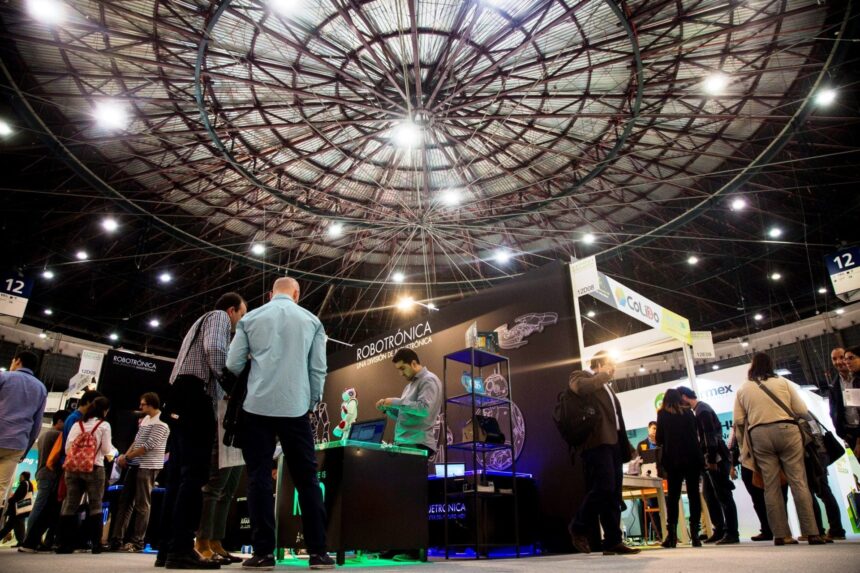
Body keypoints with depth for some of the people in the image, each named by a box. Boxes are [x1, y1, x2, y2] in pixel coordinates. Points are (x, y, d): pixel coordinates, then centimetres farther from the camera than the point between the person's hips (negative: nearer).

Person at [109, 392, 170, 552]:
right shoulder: (145, 419, 14)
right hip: (135, 465, 9)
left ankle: (137, 541, 5)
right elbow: (137, 440, 18)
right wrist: (126, 456, 4)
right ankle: (116, 539, 18)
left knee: (142, 505, -2)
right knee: (125, 501, 11)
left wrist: (126, 457, -12)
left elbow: (148, 446, -20)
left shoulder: (160, 423, -17)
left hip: (148, 467, -9)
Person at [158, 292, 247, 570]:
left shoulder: (201, 322, 34)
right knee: (194, 474, -13)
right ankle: (181, 549, -17)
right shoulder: (218, 317, 5)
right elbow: (215, 349, -15)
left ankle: (167, 548, 5)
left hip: (181, 398, 10)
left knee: (178, 475, 5)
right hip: (194, 397, -10)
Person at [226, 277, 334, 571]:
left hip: (257, 407, 0)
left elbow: (233, 365, 5)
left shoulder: (249, 318, 9)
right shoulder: (311, 321, 8)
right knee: (307, 479, 5)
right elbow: (318, 369, 3)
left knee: (259, 478, 6)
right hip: (295, 408, 0)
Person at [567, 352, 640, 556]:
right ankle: (579, 528, 1)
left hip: (613, 442, 9)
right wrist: (604, 375, -6)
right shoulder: (580, 375, 4)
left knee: (613, 493, 5)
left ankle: (612, 541, 8)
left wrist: (626, 445, 16)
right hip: (597, 441, -9)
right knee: (603, 487, -16)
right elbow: (582, 388, -22)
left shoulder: (607, 387, 28)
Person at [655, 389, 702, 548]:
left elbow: (659, 439, 1)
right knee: (693, 494, 5)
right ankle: (695, 534, 1)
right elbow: (695, 434, 15)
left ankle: (672, 535, -5)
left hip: (674, 459, -2)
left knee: (673, 496, 1)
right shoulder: (688, 412, 9)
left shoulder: (662, 414, 3)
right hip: (692, 457, 2)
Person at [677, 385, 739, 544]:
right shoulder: (701, 408, 15)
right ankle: (719, 531, 18)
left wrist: (711, 460, -18)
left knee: (724, 496, -4)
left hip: (716, 459, -10)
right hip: (711, 459, 10)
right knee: (710, 496, 12)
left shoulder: (702, 410, -14)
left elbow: (710, 436, -20)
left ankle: (732, 533, 2)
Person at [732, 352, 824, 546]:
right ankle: (811, 533, -2)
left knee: (771, 486, 3)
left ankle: (780, 534, 4)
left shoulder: (742, 390, 10)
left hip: (759, 435, 1)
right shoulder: (783, 382, 9)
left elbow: (738, 420, 4)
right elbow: (802, 410, 5)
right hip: (786, 430, 0)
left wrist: (745, 444, 18)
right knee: (798, 482, 0)